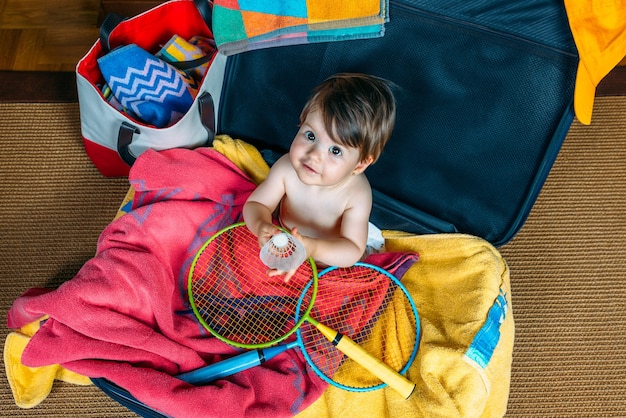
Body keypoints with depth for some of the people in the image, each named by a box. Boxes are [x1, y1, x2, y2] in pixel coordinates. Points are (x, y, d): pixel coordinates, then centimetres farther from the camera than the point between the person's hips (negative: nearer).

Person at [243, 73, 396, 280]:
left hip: (332, 265, 0)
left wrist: (313, 248, -53)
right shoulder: (286, 169, -27)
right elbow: (255, 204, -17)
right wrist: (261, 226, -43)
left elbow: (353, 250, -33)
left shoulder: (357, 195, -33)